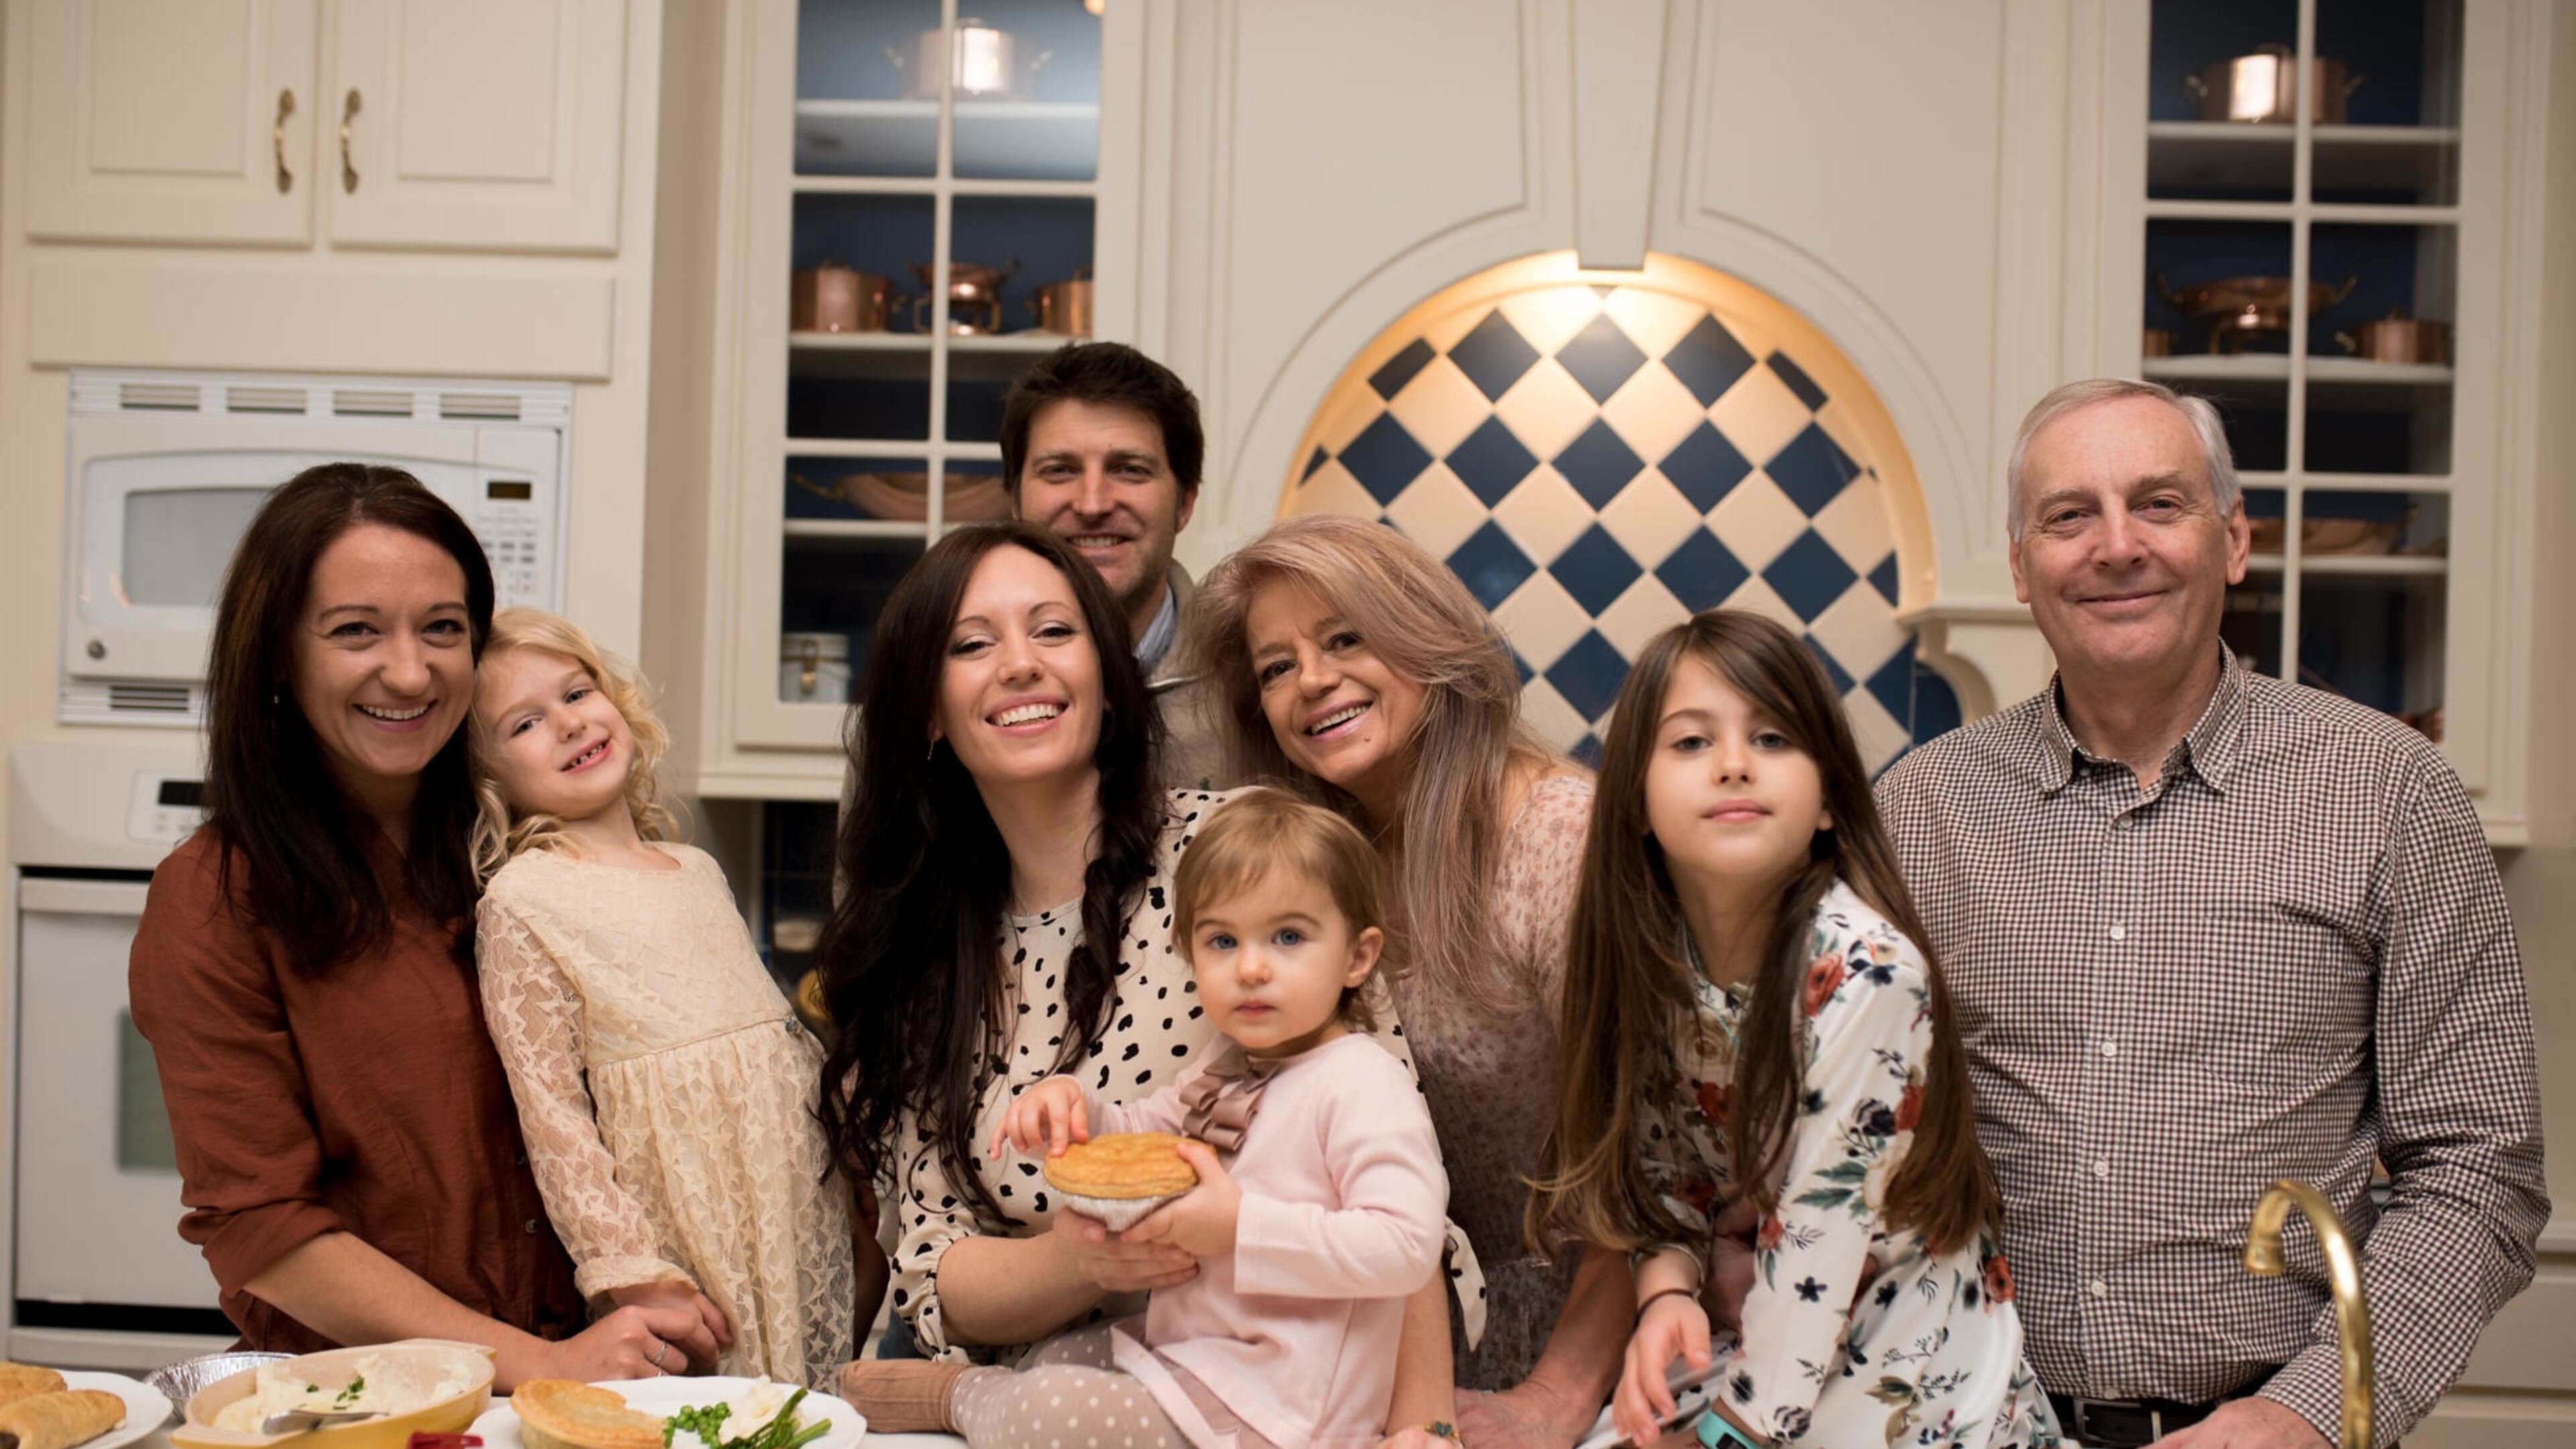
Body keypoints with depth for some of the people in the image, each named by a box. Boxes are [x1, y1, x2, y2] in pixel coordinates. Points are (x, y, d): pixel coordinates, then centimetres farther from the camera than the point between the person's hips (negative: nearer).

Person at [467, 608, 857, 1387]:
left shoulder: (697, 870, 11)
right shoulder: (522, 900, -8)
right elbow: (550, 1109, -11)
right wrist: (627, 1270, -14)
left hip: (801, 1223, 6)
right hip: (680, 1237, -5)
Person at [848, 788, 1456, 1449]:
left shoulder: (1365, 1086, -19)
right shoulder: (1227, 1062, 11)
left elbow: (1406, 1246, -29)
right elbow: (1136, 1135, 22)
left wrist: (1242, 1224, -29)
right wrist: (1070, 1103, -2)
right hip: (1187, 1342, 10)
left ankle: (959, 1394, 7)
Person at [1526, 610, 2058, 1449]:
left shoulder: (1864, 970, -23)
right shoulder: (1649, 955, -8)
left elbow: (1818, 1233, -20)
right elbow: (1663, 1169, 2)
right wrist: (1667, 1290, -15)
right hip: (1744, 1361, 4)